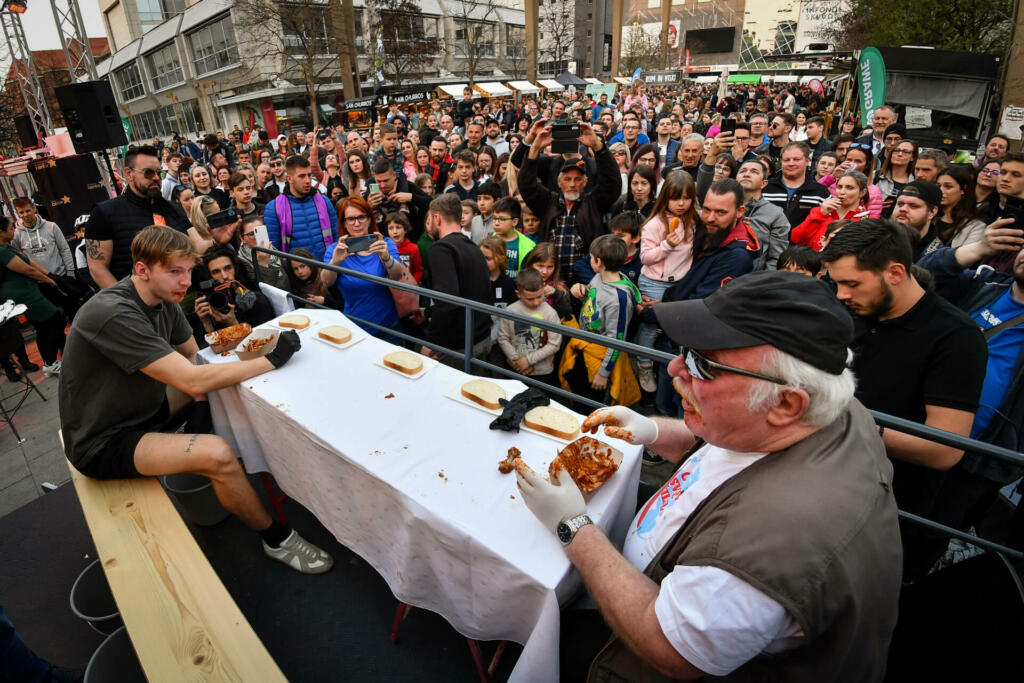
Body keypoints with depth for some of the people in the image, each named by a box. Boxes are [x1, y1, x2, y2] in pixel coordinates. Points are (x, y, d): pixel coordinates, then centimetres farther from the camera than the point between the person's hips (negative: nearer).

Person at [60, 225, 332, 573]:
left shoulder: (164, 299, -2)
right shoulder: (115, 315, -30)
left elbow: (192, 355, 11)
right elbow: (191, 380, -33)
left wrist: (201, 407, -6)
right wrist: (272, 359, -28)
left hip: (140, 409, 9)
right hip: (103, 443, -9)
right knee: (217, 454, -28)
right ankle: (276, 539, -8)